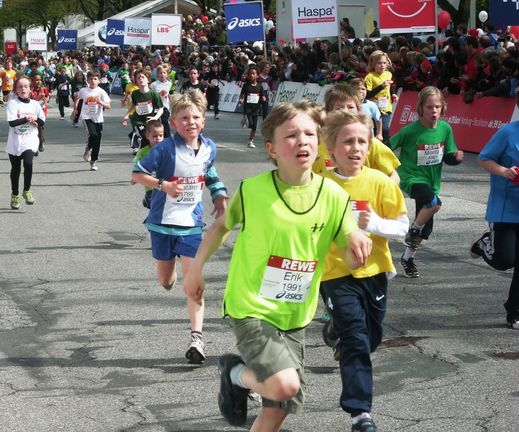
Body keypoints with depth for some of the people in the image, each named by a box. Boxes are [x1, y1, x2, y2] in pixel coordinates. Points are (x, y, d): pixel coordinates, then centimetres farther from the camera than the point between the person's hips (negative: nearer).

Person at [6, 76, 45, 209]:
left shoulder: (34, 104, 3)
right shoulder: (12, 103, -7)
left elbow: (42, 122, 6)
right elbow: (11, 122, -17)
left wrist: (35, 119, -14)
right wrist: (27, 119, -17)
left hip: (30, 141, 1)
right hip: (15, 142, -1)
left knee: (28, 163, -21)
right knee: (16, 168, 9)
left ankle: (26, 191, -1)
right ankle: (15, 196, 26)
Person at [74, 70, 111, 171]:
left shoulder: (101, 92, -3)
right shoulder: (83, 91, 1)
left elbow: (109, 106, -8)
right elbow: (77, 98, 24)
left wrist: (101, 102, -25)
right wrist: (75, 109, 17)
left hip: (98, 119, 1)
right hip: (87, 117, -1)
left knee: (97, 142, 4)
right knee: (92, 134, -26)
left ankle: (93, 162, 18)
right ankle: (87, 149, 4)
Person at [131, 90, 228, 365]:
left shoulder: (209, 149, -2)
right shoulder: (165, 149, -17)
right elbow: (137, 174, -13)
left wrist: (219, 195, 6)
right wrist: (163, 184, -26)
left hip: (191, 224, 2)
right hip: (163, 223, -1)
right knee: (166, 282, 13)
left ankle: (196, 337, -7)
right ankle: (170, 266, 51)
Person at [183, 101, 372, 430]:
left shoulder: (333, 196, -8)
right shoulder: (252, 190, -14)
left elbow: (352, 261, -2)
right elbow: (222, 225, 6)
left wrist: (356, 240, -23)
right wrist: (196, 269, 8)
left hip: (295, 316, 4)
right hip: (252, 308, -4)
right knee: (284, 385, -23)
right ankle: (236, 374, 9)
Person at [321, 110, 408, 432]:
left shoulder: (380, 182, -7)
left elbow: (402, 226, -6)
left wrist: (374, 223, -23)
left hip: (374, 271, 2)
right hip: (338, 273, -2)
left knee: (371, 339, 17)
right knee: (355, 341, -10)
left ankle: (346, 348, 50)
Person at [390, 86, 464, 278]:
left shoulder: (445, 128, -4)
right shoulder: (410, 131, -18)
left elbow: (448, 158, 5)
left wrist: (456, 157, -15)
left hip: (432, 181, 6)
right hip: (411, 178, -6)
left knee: (425, 229, 12)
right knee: (434, 203, -34)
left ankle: (408, 258, 36)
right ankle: (412, 231, -9)